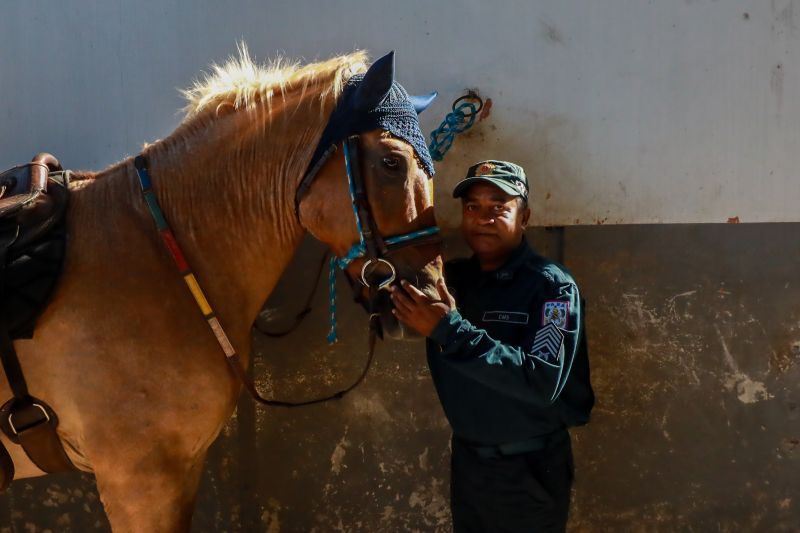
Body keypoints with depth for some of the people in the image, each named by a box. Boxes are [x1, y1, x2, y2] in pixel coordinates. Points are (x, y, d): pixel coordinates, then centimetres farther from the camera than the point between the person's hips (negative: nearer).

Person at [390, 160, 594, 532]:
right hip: (465, 459, 5)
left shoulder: (551, 285, -16)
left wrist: (450, 331, -34)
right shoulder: (450, 276, 2)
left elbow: (543, 382, -28)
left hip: (529, 470, -5)